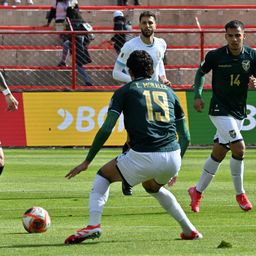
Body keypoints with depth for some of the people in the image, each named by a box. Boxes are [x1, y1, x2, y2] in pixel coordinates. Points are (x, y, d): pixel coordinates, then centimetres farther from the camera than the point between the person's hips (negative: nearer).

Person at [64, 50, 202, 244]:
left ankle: (93, 224, 0)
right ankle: (190, 230, 32)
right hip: (172, 157, 4)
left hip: (143, 156, -4)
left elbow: (106, 129, -1)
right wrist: (176, 167, 33)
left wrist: (87, 162, 5)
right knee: (152, 186, 37)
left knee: (103, 175, 21)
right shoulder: (168, 91, 21)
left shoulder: (125, 91, 9)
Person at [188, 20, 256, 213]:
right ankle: (240, 194, -2)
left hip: (239, 111, 4)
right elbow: (201, 72, 7)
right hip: (220, 109, -4)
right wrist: (198, 95, -1)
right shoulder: (216, 56, -10)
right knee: (239, 148, -17)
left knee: (218, 153, 9)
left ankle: (197, 191, 24)